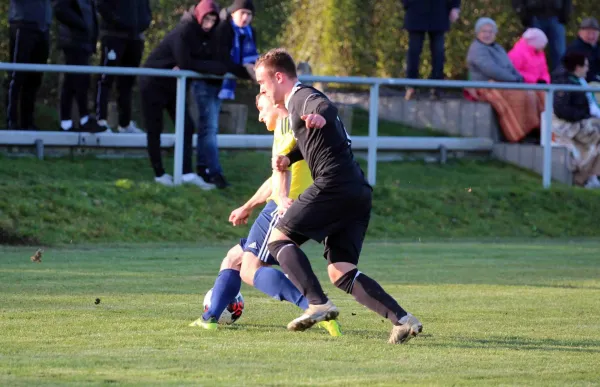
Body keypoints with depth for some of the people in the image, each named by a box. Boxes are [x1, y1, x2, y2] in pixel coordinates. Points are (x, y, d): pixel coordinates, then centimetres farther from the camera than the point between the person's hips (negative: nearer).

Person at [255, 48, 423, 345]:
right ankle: (402, 319, -12)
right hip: (358, 191, 9)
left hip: (334, 184, -9)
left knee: (279, 238, -1)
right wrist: (287, 158, 23)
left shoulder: (303, 98, -2)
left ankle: (318, 304, -17)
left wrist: (319, 116, -51)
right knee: (340, 272, 3)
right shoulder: (297, 104, 29)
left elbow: (325, 106, -27)